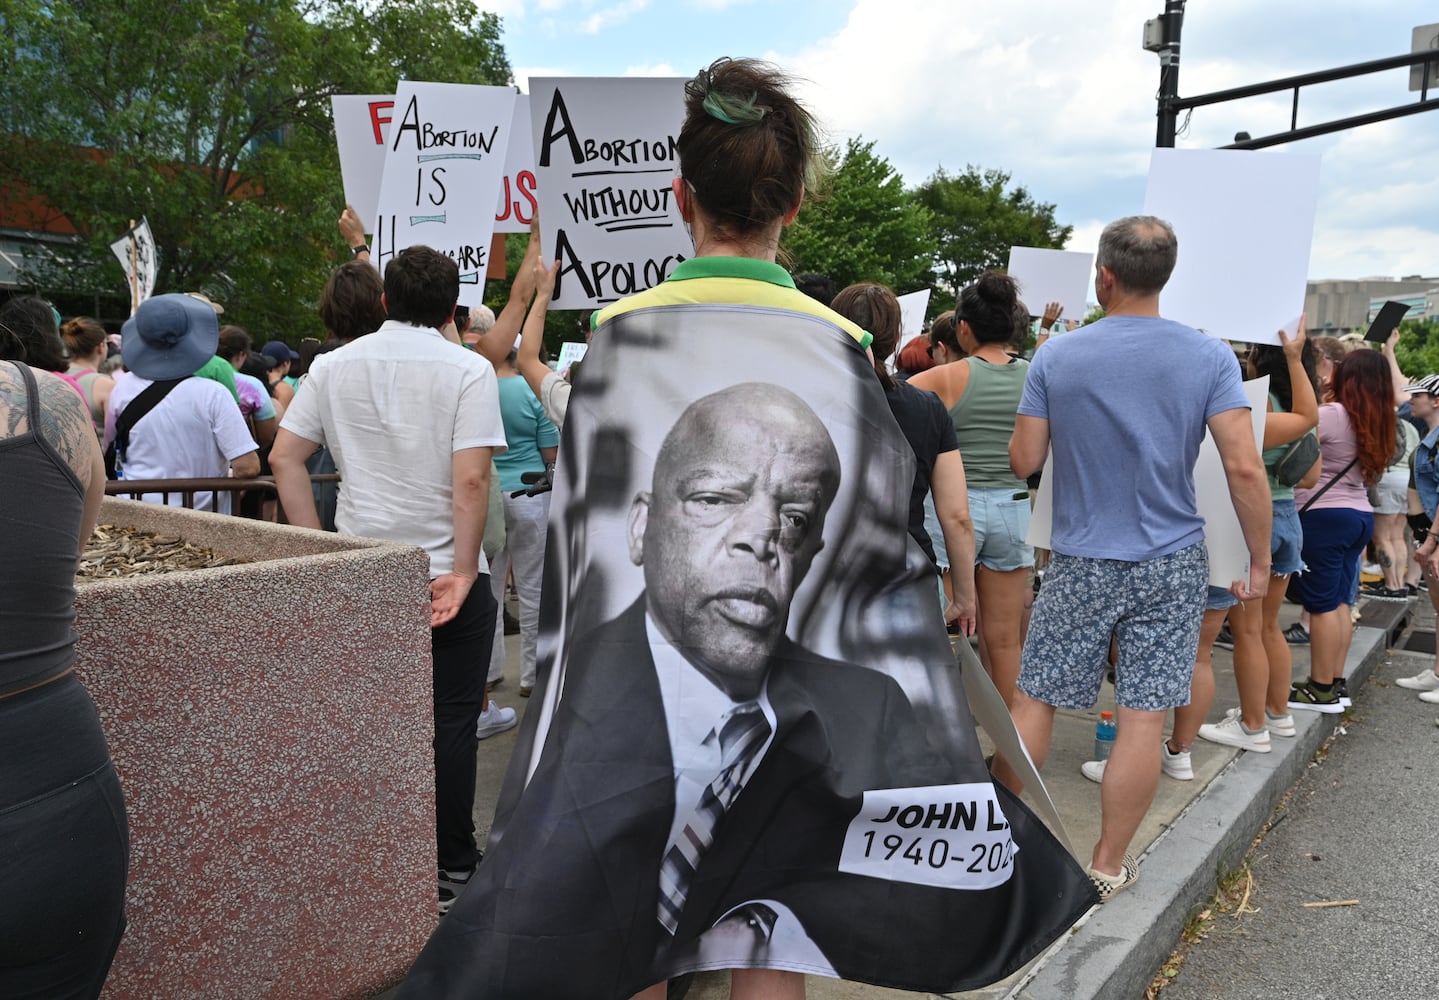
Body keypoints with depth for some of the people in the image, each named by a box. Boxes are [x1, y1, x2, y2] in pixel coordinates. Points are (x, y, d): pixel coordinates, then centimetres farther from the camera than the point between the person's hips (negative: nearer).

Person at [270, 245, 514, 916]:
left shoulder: (334, 366, 5)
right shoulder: (468, 371, -9)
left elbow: (284, 458, 3)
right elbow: (471, 479, -19)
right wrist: (463, 572, -14)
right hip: (446, 573, -4)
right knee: (450, 723, 7)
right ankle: (451, 868, 17)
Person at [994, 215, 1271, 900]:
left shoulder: (1056, 357, -5)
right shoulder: (1210, 357, -5)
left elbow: (1023, 462, -2)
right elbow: (1244, 468, -10)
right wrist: (1260, 562, -1)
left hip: (1081, 564, 0)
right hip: (1173, 565, 1)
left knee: (1034, 700, 12)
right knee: (1144, 716, 7)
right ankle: (1108, 865, 18)